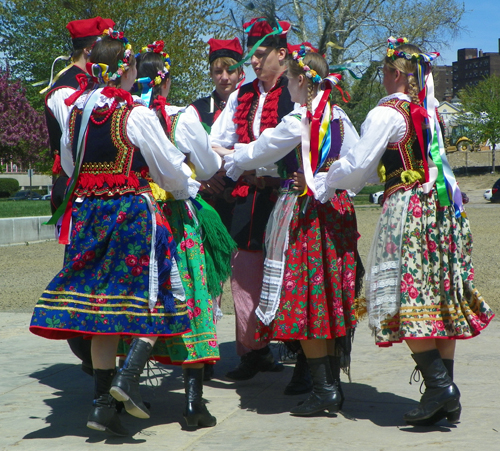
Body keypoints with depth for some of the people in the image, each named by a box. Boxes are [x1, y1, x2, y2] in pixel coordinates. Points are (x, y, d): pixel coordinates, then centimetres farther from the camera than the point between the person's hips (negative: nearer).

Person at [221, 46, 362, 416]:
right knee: (330, 297, 12)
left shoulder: (297, 121, -13)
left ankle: (324, 389, -2)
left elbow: (259, 153, -1)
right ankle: (334, 384, 16)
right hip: (335, 210, 8)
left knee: (301, 301, -2)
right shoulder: (339, 117, 7)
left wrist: (228, 158, 16)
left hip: (303, 212, -7)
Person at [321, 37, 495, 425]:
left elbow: (358, 167, -6)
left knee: (408, 297, -6)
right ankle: (448, 395, 8)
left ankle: (439, 385, -14)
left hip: (407, 208, -8)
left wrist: (322, 181, 9)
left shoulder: (387, 113, -8)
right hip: (443, 206, 8)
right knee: (441, 297, 6)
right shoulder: (430, 110, 16)